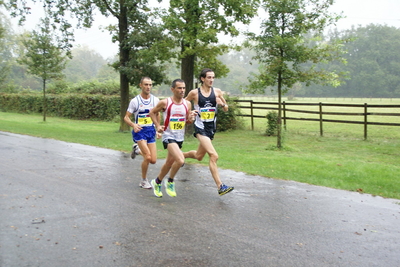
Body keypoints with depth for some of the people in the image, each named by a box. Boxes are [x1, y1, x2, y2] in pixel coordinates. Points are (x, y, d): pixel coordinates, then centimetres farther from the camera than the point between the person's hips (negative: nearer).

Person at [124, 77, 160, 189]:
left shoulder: (155, 100, 2)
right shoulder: (135, 101, -8)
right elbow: (126, 117, -4)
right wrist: (133, 125, -24)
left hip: (151, 130, 4)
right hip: (139, 131, -4)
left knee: (153, 160, 0)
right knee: (148, 157, -17)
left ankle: (137, 149, 30)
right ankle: (144, 181, 5)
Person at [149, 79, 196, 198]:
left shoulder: (187, 104, 2)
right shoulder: (165, 102, -10)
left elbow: (189, 121, 13)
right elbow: (152, 112, 5)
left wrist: (191, 118, -10)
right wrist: (157, 126, -6)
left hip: (180, 137, 6)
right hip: (168, 136, -6)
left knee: (169, 163, 16)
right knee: (180, 160, -23)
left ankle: (157, 182, 39)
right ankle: (170, 182, 1)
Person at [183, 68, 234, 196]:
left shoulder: (217, 92, 3)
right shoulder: (194, 93, -7)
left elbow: (226, 109, 9)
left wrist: (222, 104, -12)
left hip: (211, 128, 6)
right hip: (200, 127, -5)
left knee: (199, 156, 20)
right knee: (214, 156, -20)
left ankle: (181, 155, 50)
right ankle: (220, 186, -18)